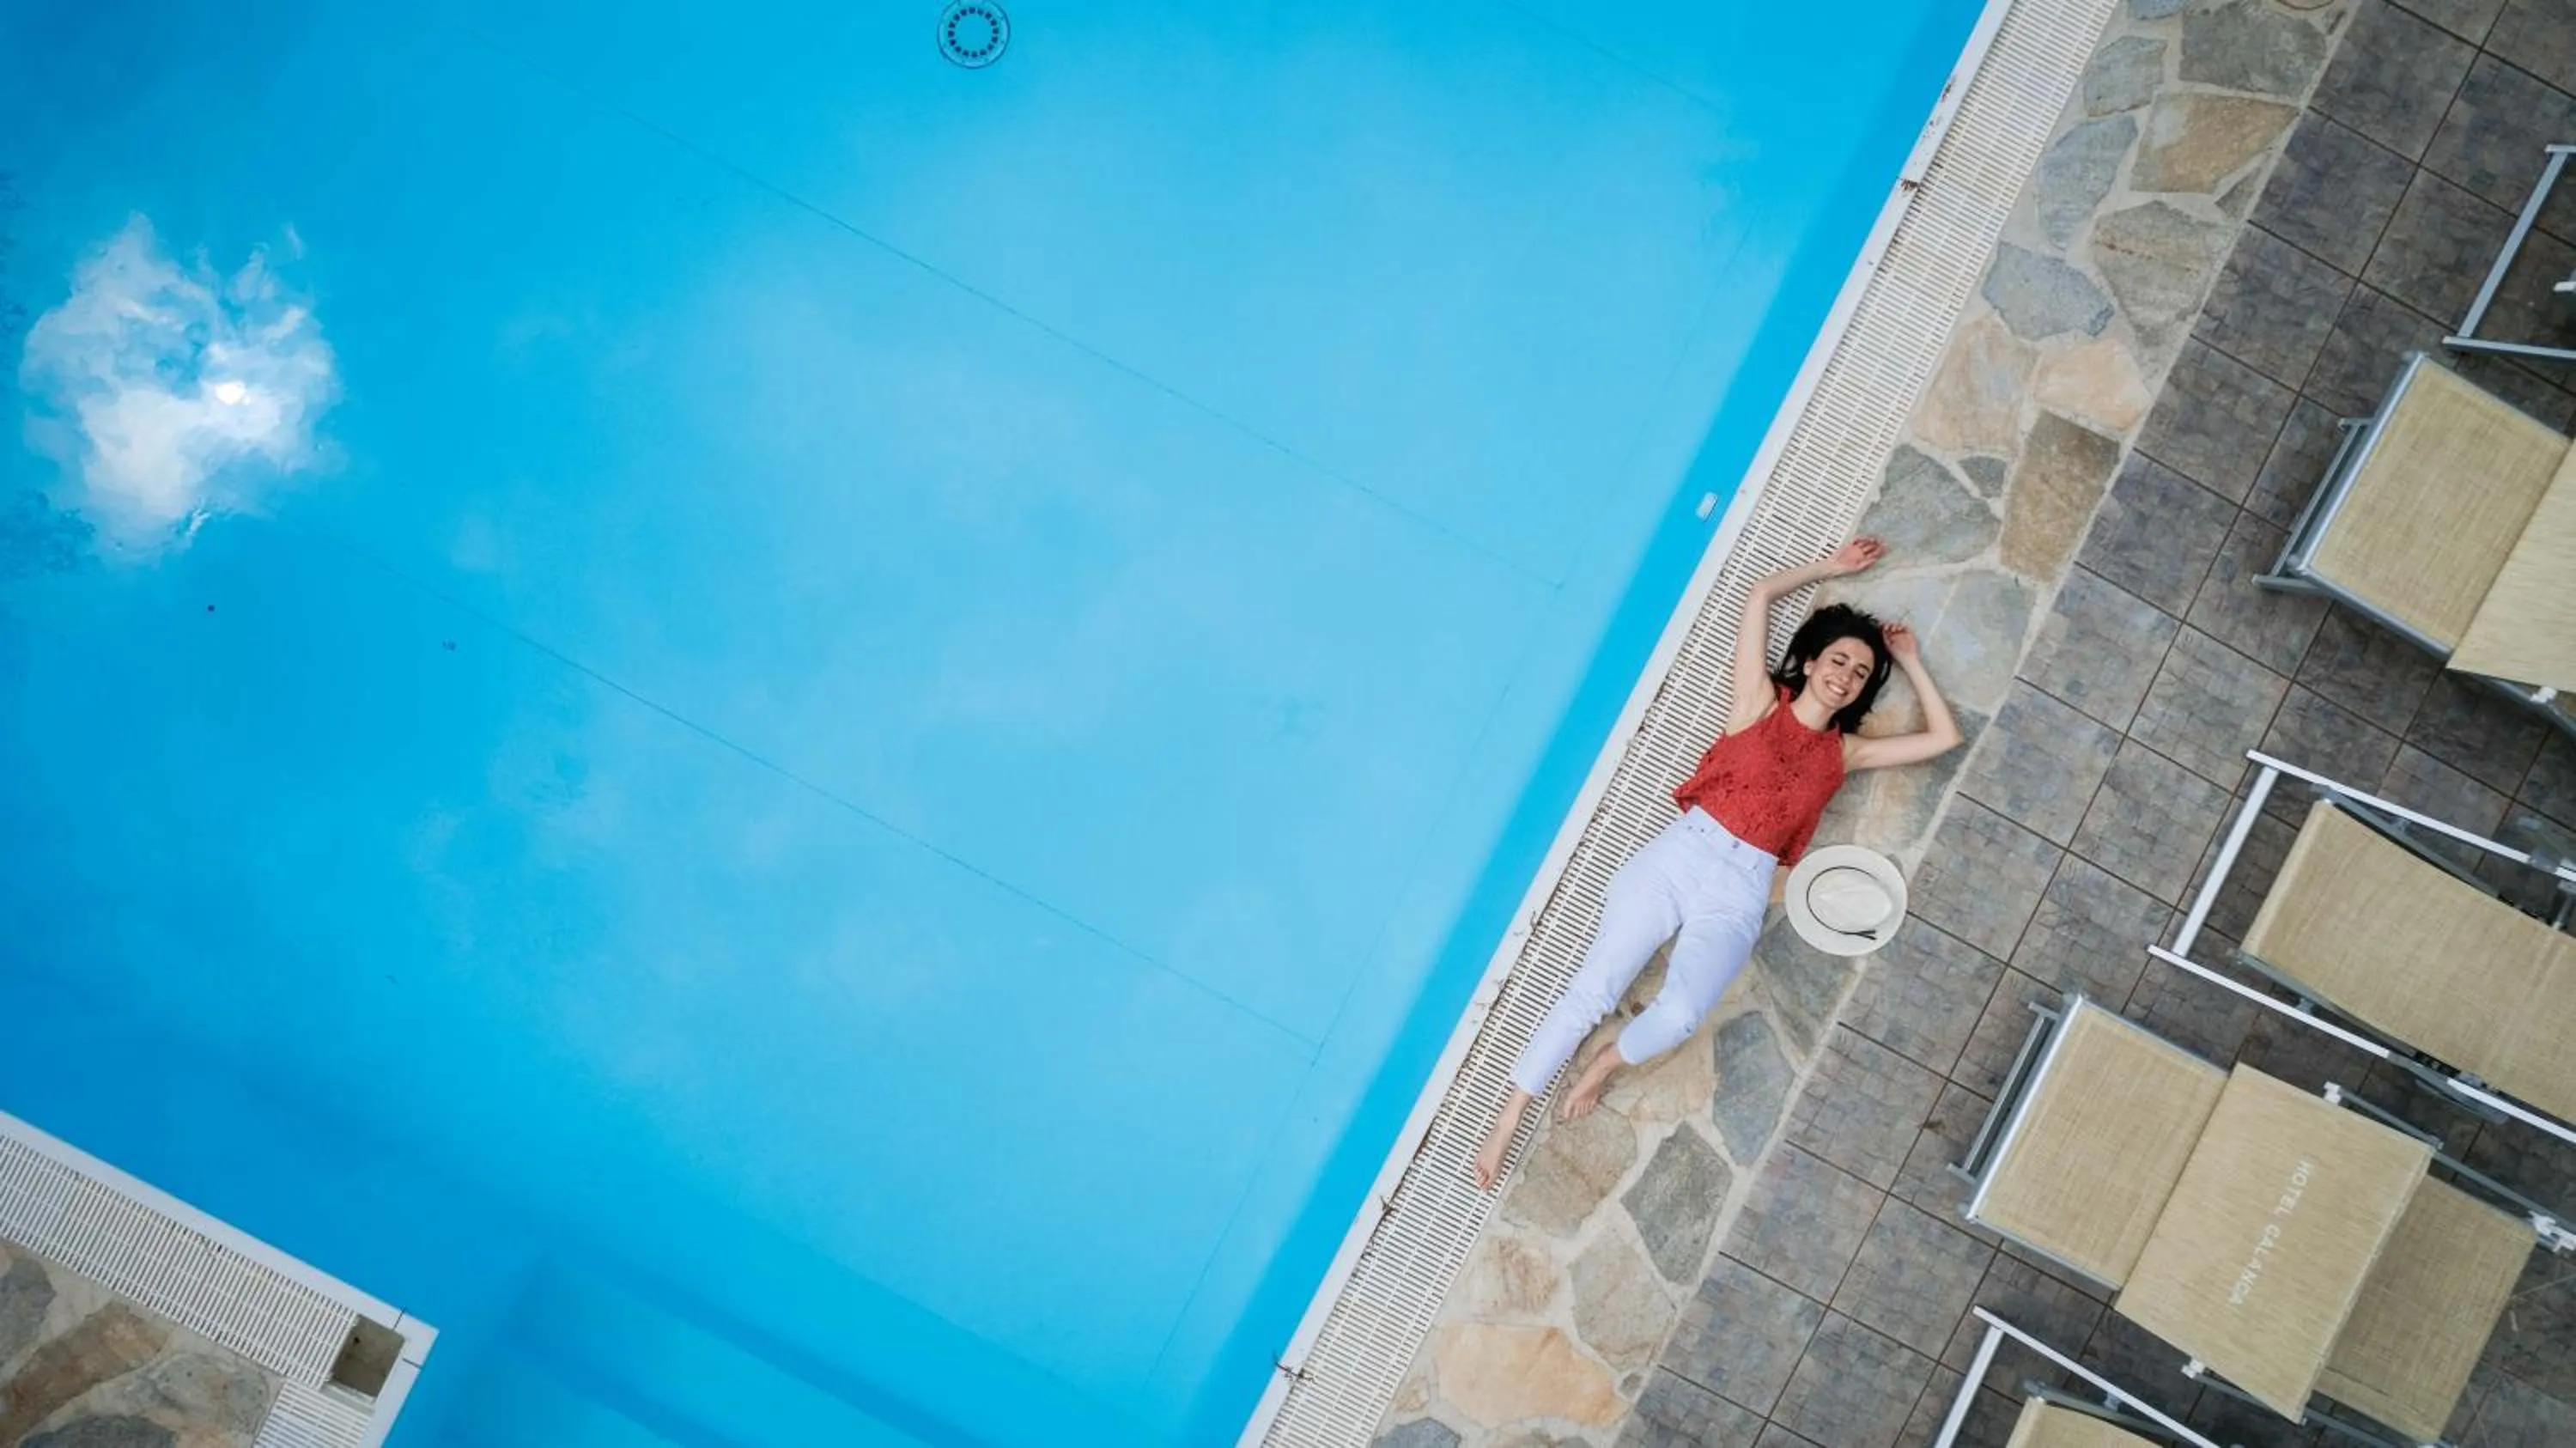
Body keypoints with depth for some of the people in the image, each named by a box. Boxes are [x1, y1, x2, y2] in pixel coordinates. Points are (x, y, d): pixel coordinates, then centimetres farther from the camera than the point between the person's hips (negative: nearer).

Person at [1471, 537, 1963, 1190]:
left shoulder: (1845, 752, 15)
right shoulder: (1759, 701, 9)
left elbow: (1944, 737, 16)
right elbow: (1760, 594, 11)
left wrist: (1910, 662, 19)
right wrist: (1829, 567, 21)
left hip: (1739, 893, 1)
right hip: (1679, 854, -1)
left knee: (1678, 1015, -26)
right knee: (1592, 990, -12)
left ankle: (1608, 1062, 6)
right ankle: (1506, 1123, -3)